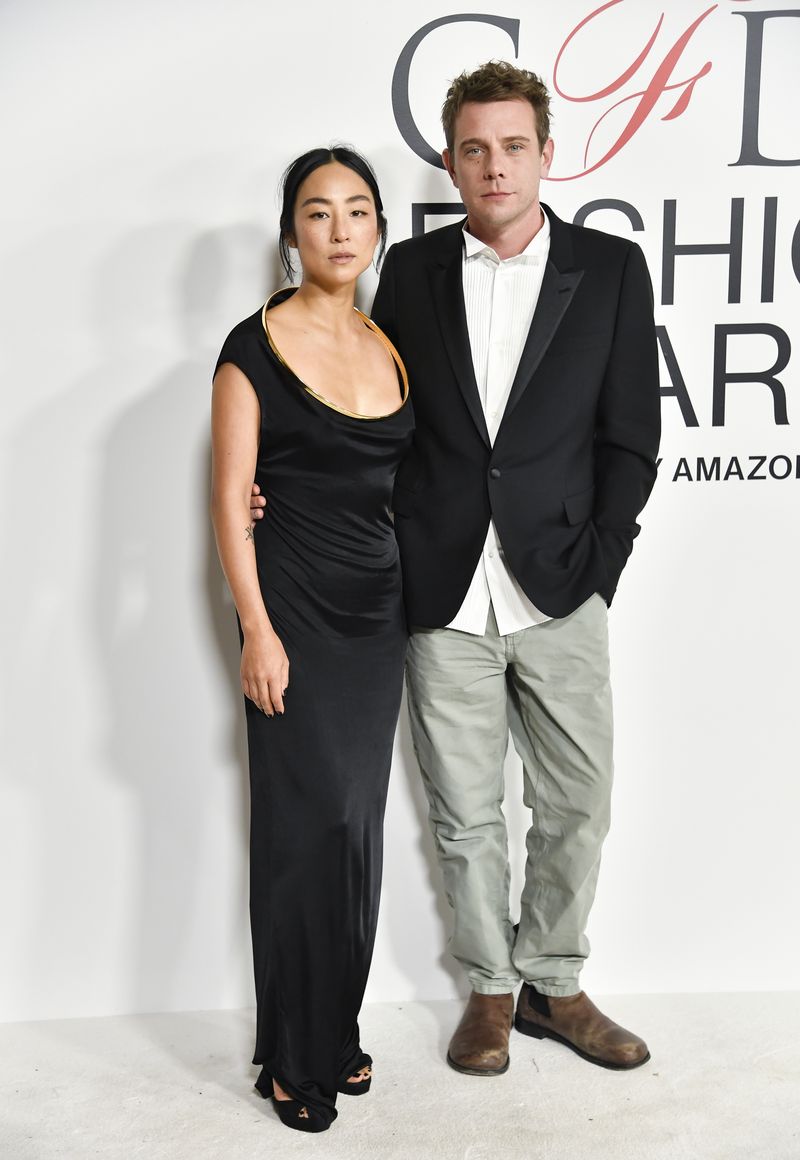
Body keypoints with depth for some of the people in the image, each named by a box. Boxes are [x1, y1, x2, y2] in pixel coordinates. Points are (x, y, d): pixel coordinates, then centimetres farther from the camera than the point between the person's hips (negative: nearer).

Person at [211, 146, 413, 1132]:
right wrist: (257, 629, -14)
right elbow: (231, 497, -9)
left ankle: (338, 1030, 26)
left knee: (358, 822, 10)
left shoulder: (390, 345, 10)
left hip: (379, 610, 5)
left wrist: (420, 603, 6)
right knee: (309, 823, -3)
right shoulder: (256, 346, -6)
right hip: (296, 612, -5)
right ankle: (296, 1057, 14)